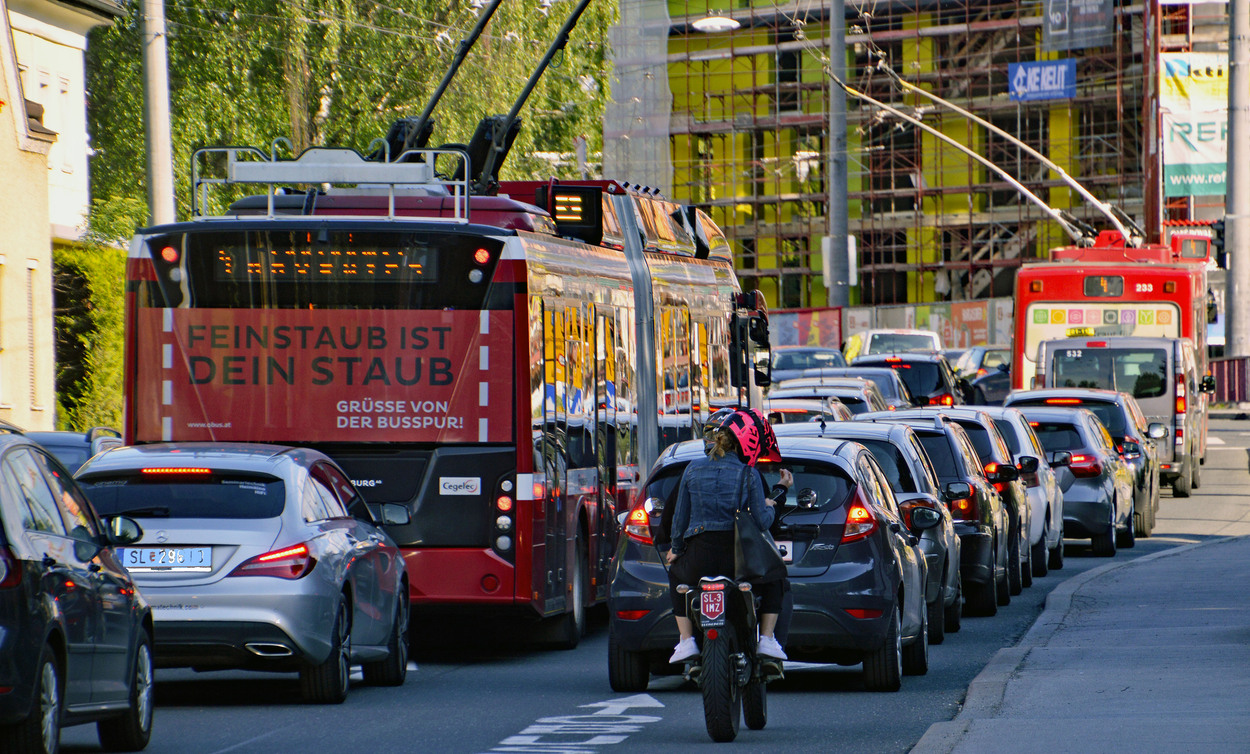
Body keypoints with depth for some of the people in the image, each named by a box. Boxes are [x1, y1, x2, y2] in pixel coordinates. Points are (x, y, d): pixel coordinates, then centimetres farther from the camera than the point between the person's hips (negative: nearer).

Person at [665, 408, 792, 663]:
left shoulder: (693, 470, 5)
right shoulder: (748, 474, -4)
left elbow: (680, 516, 9)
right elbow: (761, 521, -5)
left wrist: (676, 550, 24)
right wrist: (770, 507, 18)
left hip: (699, 558, 1)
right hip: (738, 559, -1)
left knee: (676, 574, 35)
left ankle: (686, 641, 23)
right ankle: (767, 638, 19)